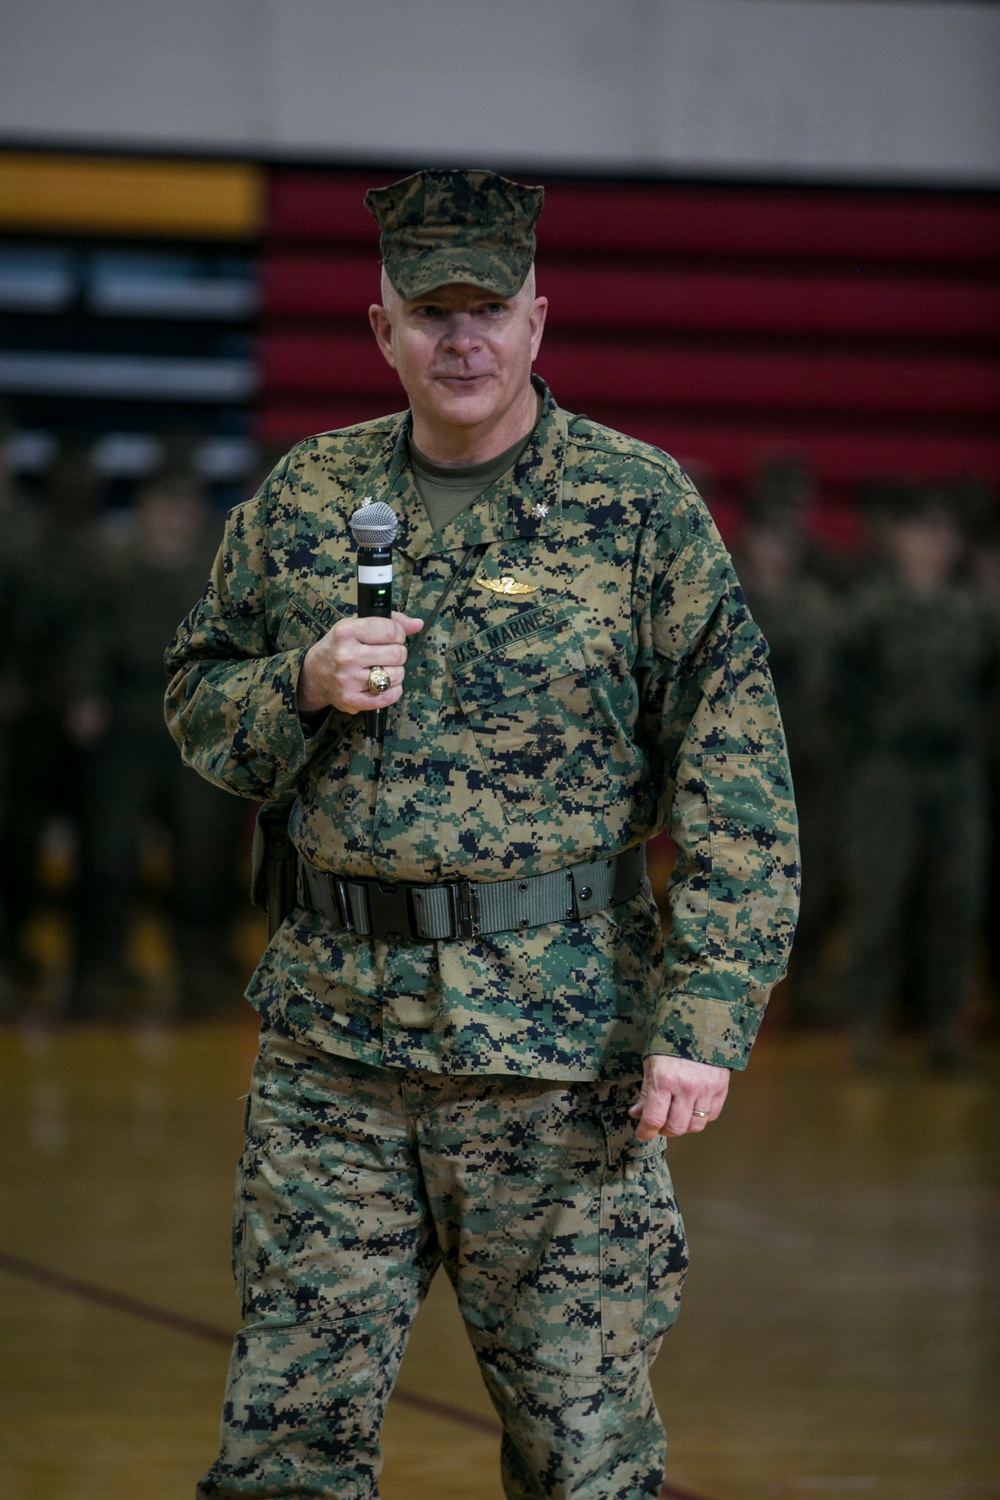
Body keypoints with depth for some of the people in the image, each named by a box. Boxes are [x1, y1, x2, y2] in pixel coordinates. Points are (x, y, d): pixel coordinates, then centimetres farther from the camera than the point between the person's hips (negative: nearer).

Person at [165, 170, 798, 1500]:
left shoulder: (642, 507, -2)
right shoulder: (309, 498, 9)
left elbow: (738, 787, -4)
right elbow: (198, 701, 17)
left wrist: (706, 1019, -13)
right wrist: (306, 685, -6)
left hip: (559, 1040, -3)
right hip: (334, 1029, 3)